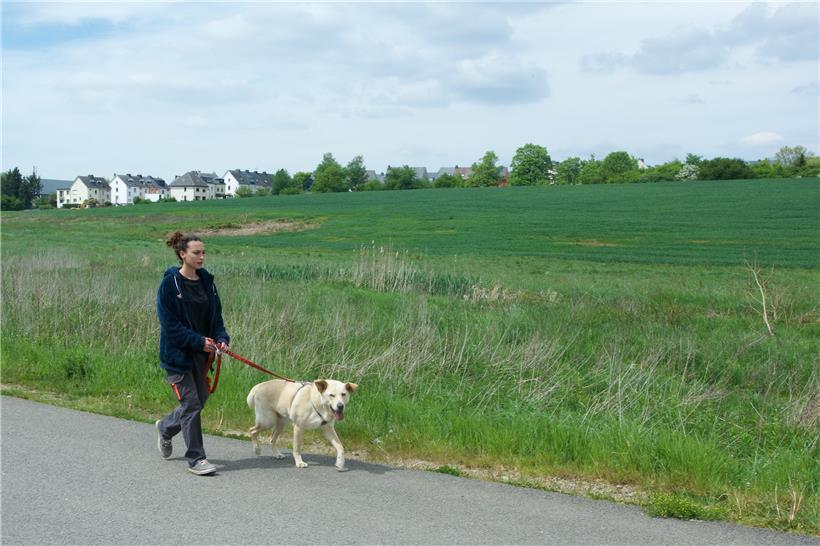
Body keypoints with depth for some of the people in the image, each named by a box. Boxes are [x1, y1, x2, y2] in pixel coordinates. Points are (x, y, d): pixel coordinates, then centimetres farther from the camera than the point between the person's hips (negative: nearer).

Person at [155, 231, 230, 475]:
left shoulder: (207, 280, 7)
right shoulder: (170, 284, -12)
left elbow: (215, 315, 11)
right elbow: (170, 324, -14)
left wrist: (222, 338, -7)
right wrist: (199, 341, -19)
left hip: (201, 354, 7)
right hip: (178, 354, -6)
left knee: (199, 400, 13)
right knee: (191, 403, -6)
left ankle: (165, 428, 41)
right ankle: (196, 459, 5)